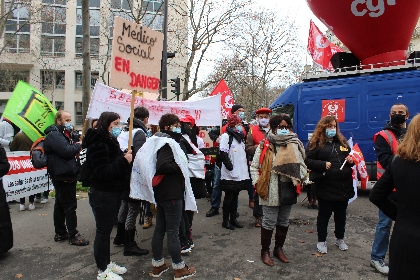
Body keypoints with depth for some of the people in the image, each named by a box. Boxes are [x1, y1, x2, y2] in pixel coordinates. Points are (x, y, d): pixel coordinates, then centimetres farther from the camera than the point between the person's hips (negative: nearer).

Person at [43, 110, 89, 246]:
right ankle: (73, 235, 1)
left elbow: (70, 149, 19)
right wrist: (78, 145, -9)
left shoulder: (63, 133, 19)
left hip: (65, 175, 11)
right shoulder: (54, 135, -15)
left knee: (60, 204, 16)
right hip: (63, 176, -11)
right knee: (70, 205, -6)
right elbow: (67, 151, -26)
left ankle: (60, 233, 26)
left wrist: (76, 146, -1)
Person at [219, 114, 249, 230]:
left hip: (240, 173, 7)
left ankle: (233, 218, 26)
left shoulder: (240, 136, 17)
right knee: (229, 197, 3)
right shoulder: (226, 136, -9)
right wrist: (230, 166, -19)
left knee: (235, 196, 15)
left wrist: (245, 166, 12)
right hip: (230, 174, -7)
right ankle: (226, 221, 15)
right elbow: (223, 154, -18)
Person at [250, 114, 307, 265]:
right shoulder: (265, 146, -7)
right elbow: (254, 167, -3)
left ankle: (279, 248, 37)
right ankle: (265, 251, 24)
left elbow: (301, 165, 10)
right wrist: (258, 183, -12)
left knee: (284, 222, 18)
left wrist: (298, 180, -6)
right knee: (269, 222, 5)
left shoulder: (295, 145, 4)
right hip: (270, 192, -4)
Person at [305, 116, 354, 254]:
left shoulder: (342, 141, 12)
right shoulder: (315, 143, -5)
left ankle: (340, 239, 37)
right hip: (326, 187, -5)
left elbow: (350, 157, 23)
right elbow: (308, 161, -12)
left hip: (344, 186, 5)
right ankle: (321, 241, 23)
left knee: (341, 215, 18)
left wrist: (351, 160, 1)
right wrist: (323, 165, -22)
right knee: (324, 215, 8)